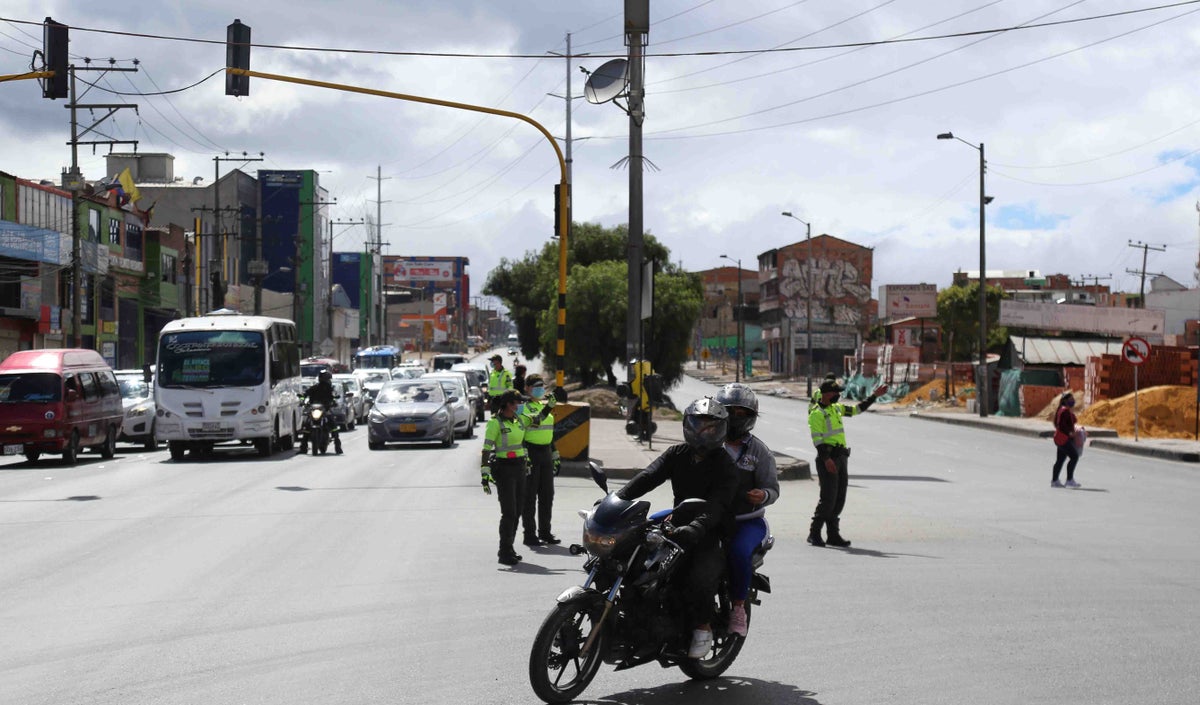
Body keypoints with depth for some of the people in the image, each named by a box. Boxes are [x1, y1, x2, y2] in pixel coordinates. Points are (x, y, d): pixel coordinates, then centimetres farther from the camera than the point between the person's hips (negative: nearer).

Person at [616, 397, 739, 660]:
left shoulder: (725, 466, -7)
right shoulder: (678, 454, 8)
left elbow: (717, 505, -23)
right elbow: (648, 476, -7)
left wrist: (695, 528, -42)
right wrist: (617, 498, -24)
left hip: (711, 532, -5)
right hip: (679, 525, 6)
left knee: (700, 577, -31)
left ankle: (703, 627, -5)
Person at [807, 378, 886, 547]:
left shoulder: (837, 408, 17)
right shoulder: (816, 413, -8)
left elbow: (857, 409, 29)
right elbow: (817, 438, -15)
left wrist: (874, 396, 25)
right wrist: (826, 459, -24)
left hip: (841, 457, 9)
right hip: (828, 458, -9)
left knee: (840, 498, 8)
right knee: (828, 498, -11)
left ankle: (833, 535, 13)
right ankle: (814, 534, -3)